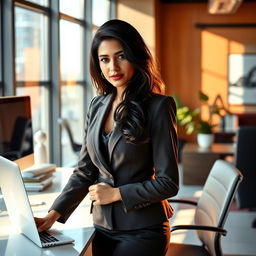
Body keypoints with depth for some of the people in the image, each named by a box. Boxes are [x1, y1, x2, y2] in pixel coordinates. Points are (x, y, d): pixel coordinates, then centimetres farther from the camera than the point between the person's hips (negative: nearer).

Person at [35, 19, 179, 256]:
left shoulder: (157, 107, -13)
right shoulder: (97, 106, 4)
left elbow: (168, 183, -13)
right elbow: (84, 171, 5)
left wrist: (116, 193, -12)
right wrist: (54, 214, -5)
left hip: (142, 230, -5)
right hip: (103, 227, 5)